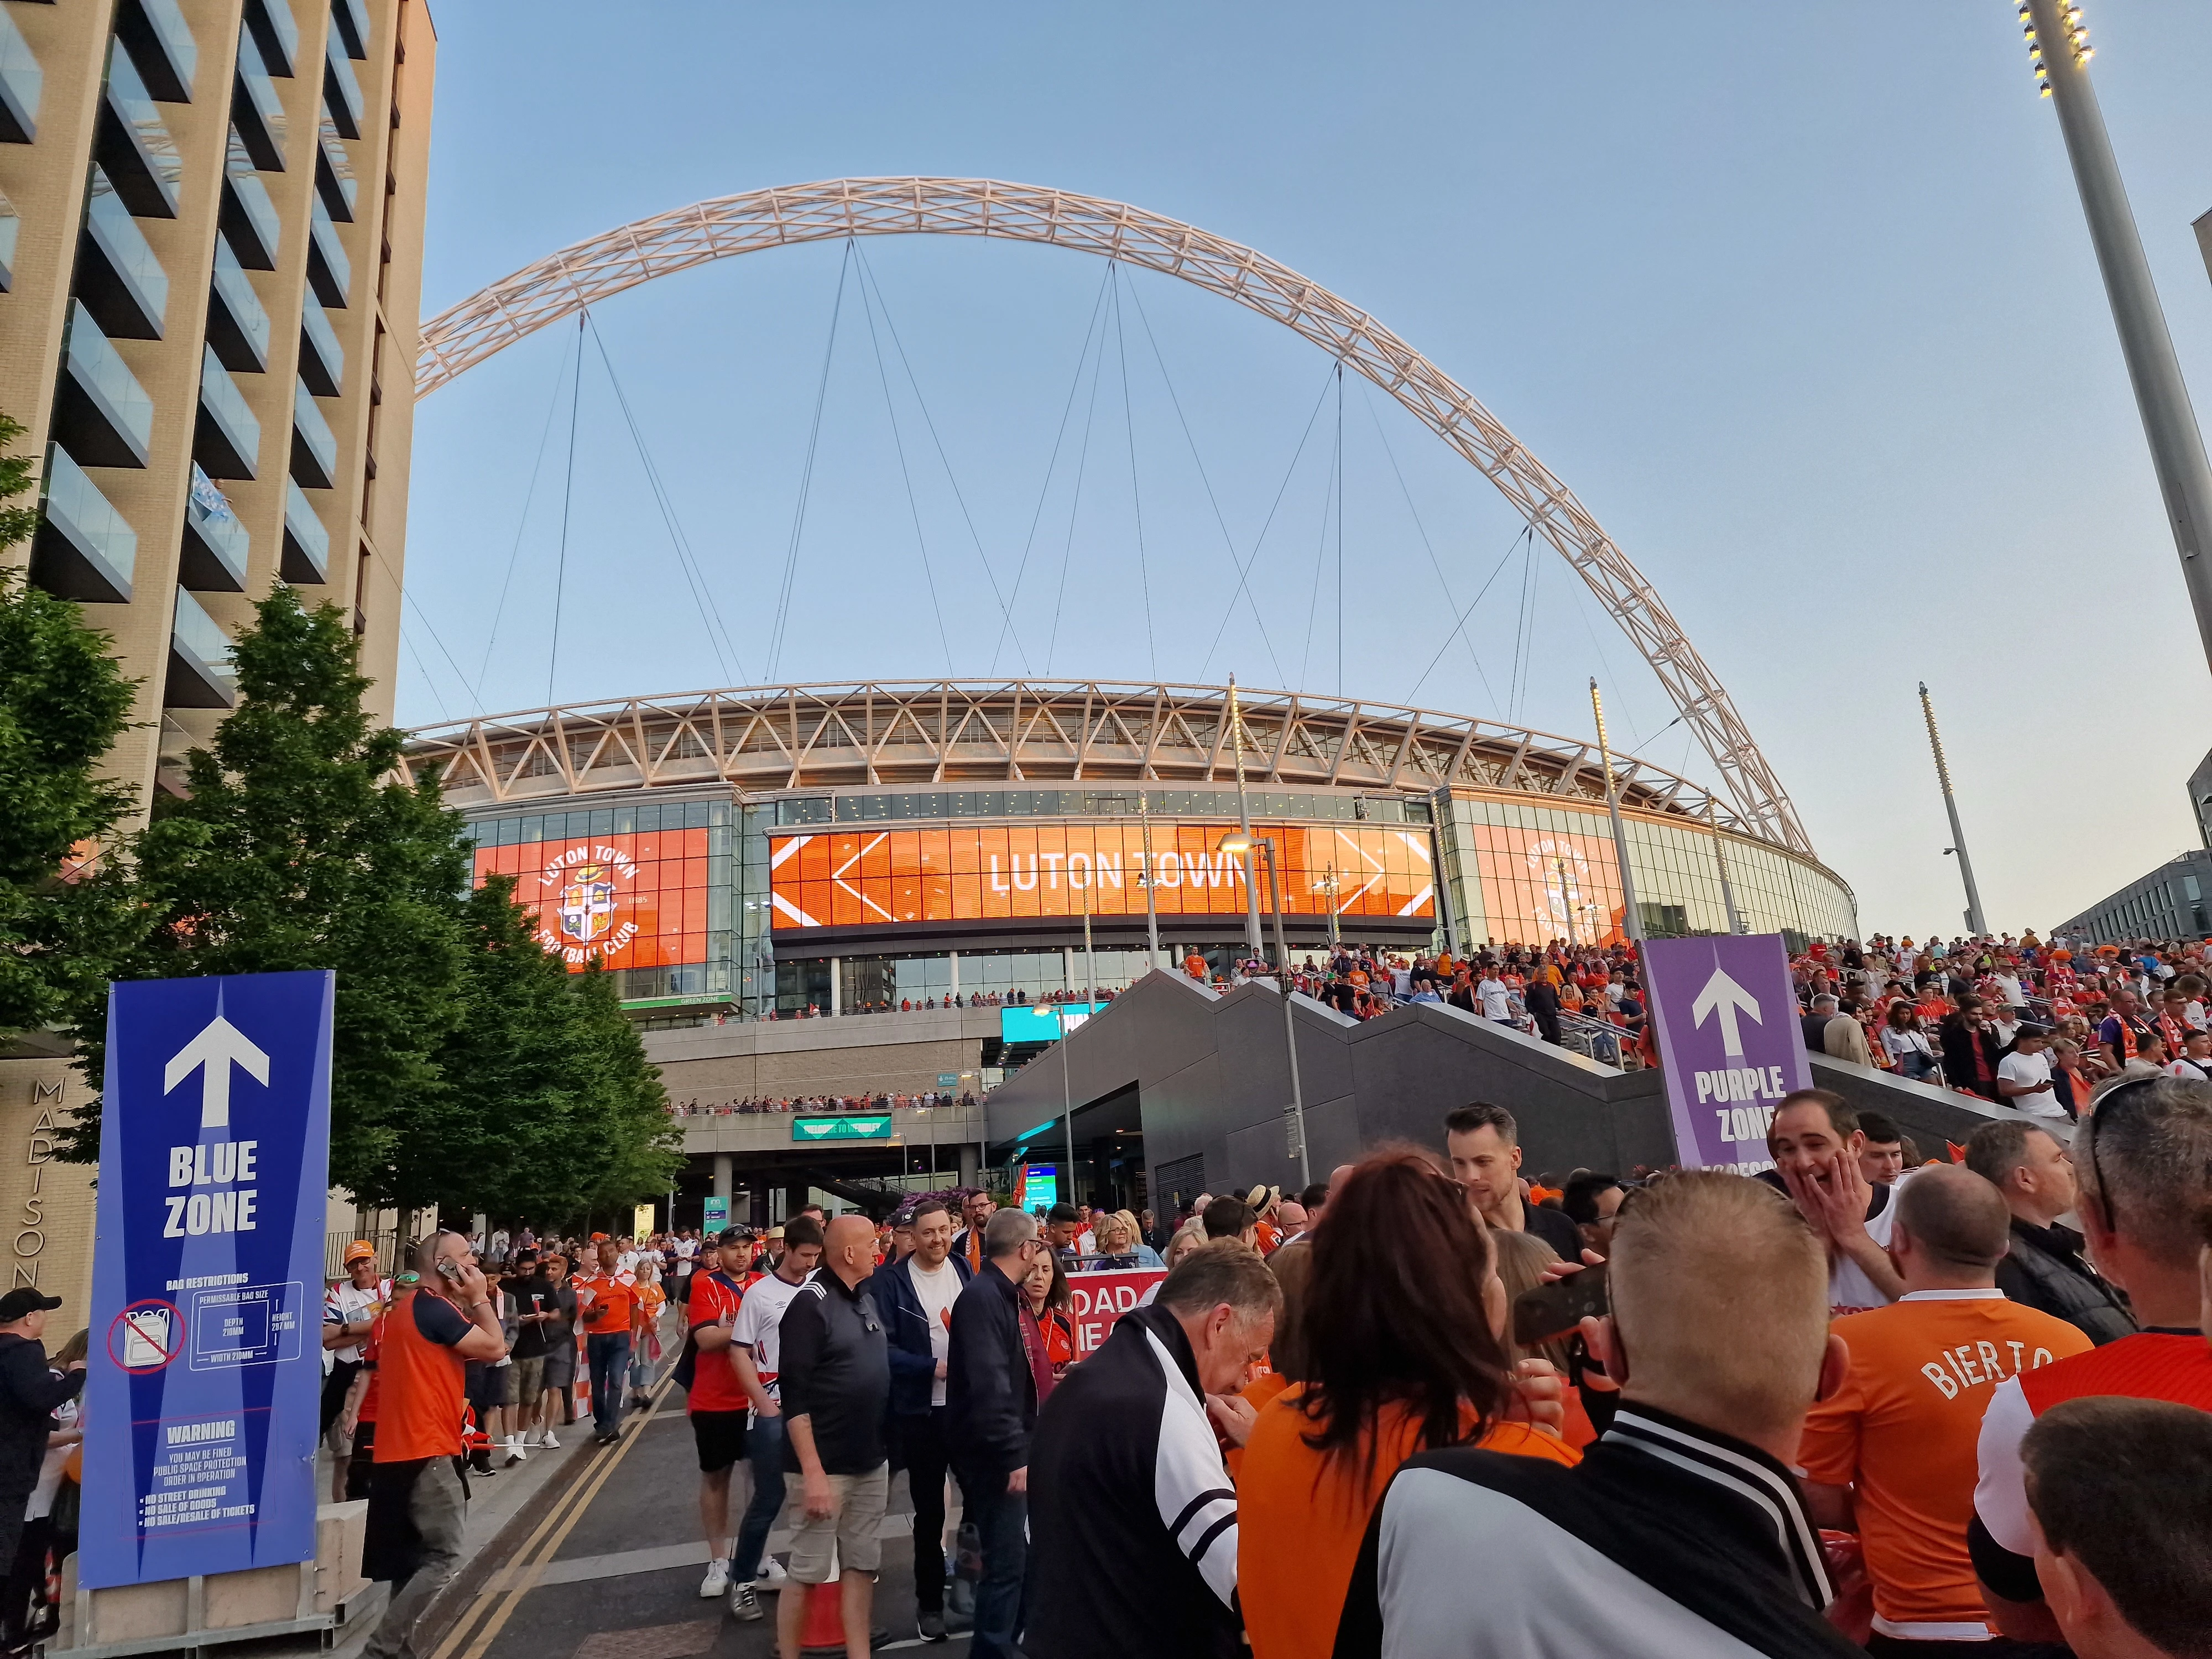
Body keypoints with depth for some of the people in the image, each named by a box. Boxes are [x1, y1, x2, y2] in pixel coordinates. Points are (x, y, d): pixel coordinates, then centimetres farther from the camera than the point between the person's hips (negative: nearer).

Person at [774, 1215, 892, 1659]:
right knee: (807, 1572, 4)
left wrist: (886, 1447, 17)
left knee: (862, 1566, 13)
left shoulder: (866, 1301, 9)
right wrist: (813, 1472, -21)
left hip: (872, 1463, 7)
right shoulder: (810, 1304, -15)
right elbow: (795, 1395, -18)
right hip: (826, 1467, -7)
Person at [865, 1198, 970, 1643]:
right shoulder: (890, 1281, -11)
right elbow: (880, 1346, -15)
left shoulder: (965, 1270, 1)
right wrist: (932, 1367, -21)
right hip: (920, 1411, -2)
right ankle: (929, 1602, 28)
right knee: (929, 1510, 11)